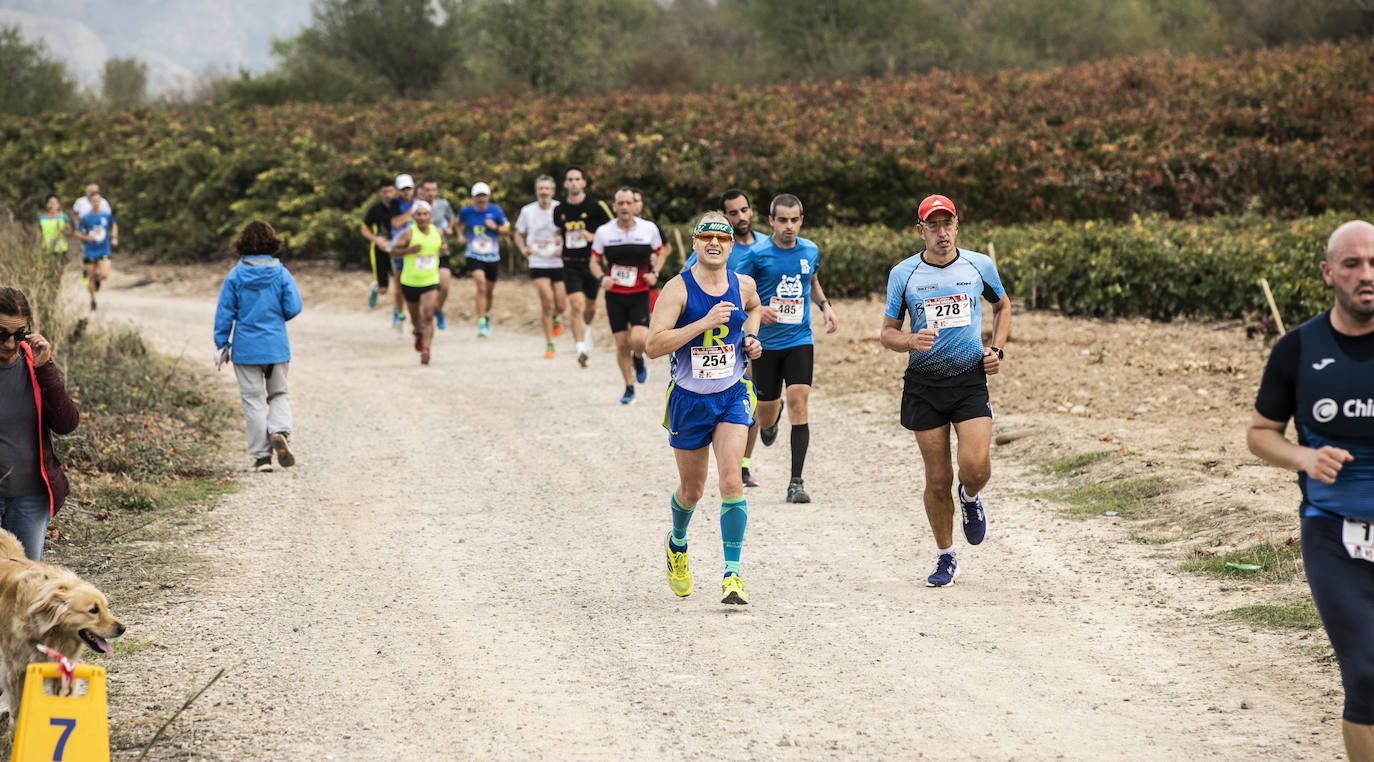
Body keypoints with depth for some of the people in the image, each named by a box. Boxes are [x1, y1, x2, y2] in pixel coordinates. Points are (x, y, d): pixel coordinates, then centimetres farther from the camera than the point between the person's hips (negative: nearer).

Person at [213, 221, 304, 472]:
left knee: (253, 400, 6)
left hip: (245, 348, -1)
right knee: (279, 394, 17)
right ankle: (280, 431, -11)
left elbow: (225, 312, -4)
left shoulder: (235, 275, -6)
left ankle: (262, 456, 5)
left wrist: (221, 344, 4)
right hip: (276, 346, 1)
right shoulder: (281, 273, -5)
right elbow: (293, 308, -6)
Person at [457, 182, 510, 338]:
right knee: (481, 285, -22)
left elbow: (507, 230, 3)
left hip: (492, 256, 2)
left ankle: (486, 315, 43)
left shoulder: (495, 211, -3)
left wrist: (495, 227, -16)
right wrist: (460, 235, 1)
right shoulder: (466, 211, -2)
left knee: (489, 291, 12)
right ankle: (481, 323, -22)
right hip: (474, 255, -2)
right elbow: (460, 224, 20)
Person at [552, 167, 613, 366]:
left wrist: (593, 237, -18)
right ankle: (581, 350, -17)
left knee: (590, 306, 14)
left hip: (592, 262, -1)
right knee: (576, 305, -15)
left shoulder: (596, 206, -8)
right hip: (570, 265, 1)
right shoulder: (560, 210, 4)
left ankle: (586, 327, 50)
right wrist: (559, 245, 8)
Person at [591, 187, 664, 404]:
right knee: (621, 344, 2)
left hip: (640, 295, -1)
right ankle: (629, 388, 20)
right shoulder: (604, 232, -3)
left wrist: (654, 273, -6)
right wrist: (602, 278, -15)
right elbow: (594, 261, 6)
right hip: (614, 295, 1)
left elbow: (659, 253, 13)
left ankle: (638, 358, 18)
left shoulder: (649, 229, -3)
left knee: (638, 339, -19)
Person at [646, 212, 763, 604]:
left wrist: (750, 338, 6)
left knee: (731, 480, -17)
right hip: (689, 399, -1)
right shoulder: (678, 288, -13)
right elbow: (653, 345, -23)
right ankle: (677, 543, 45)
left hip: (732, 396, 1)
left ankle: (732, 572, -12)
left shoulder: (743, 286, -1)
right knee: (691, 490, 13)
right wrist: (704, 323, -30)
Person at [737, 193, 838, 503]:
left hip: (800, 341, 1)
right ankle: (772, 416, 48)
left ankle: (796, 482, -12)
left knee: (798, 402, -15)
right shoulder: (757, 254, -7)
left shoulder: (810, 251, 5)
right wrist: (757, 310, -22)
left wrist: (825, 305, 6)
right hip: (766, 342, -1)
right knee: (765, 415, 6)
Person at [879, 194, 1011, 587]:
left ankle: (970, 498, 19)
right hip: (924, 383, 0)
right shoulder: (903, 274, -1)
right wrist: (911, 341, -17)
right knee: (938, 479, 1)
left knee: (975, 465, -18)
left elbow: (1003, 306, 21)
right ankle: (945, 557, 19)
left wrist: (996, 350, 6)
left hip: (970, 378, 0)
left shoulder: (980, 266, 2)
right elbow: (887, 333, 5)